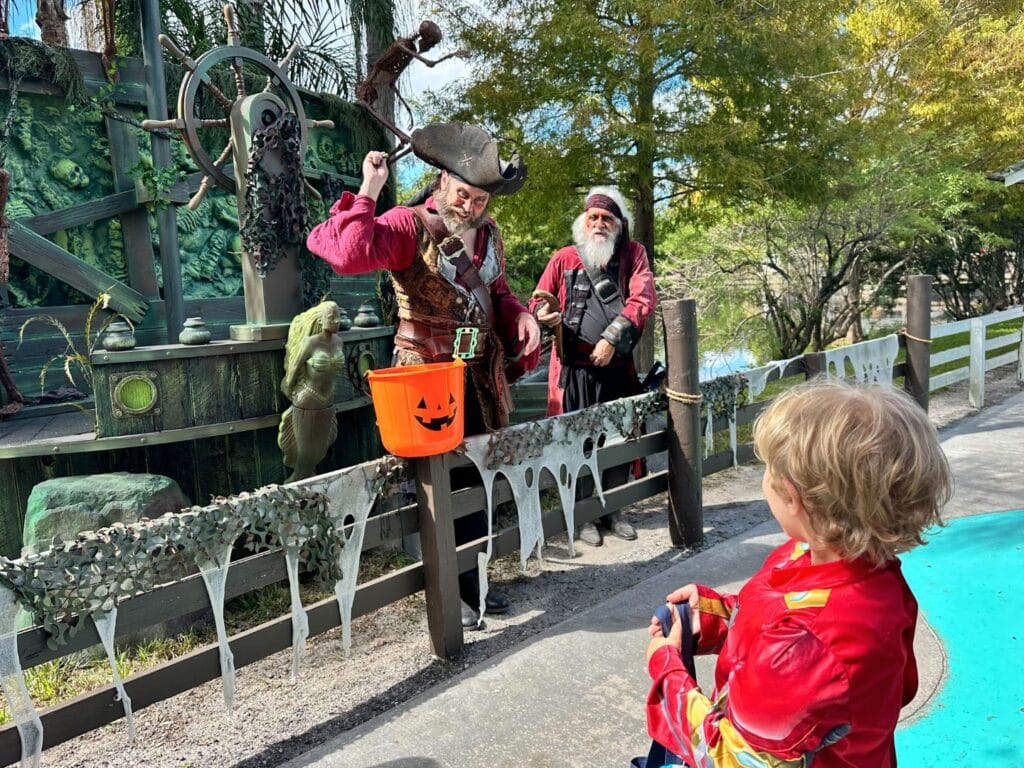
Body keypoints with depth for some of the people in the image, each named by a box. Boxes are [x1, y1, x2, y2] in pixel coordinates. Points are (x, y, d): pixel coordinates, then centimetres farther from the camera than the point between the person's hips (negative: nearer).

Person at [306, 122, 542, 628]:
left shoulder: (487, 233, 10)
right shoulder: (410, 225, -13)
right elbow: (349, 255, -30)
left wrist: (521, 316, 3)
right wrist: (368, 193, -26)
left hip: (481, 374, 7)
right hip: (429, 375, -7)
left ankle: (470, 580, 33)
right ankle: (450, 591, 20)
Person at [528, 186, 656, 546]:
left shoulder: (633, 253, 6)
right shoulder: (563, 258, 5)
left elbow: (642, 298, -7)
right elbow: (538, 301, 7)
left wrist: (612, 339, -17)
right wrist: (545, 314, -18)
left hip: (618, 367, 2)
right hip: (575, 370, -1)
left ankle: (612, 510, 26)